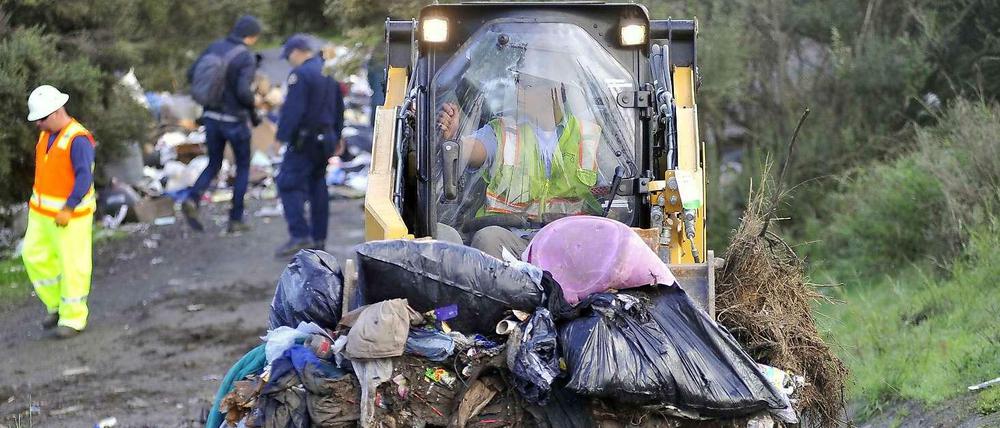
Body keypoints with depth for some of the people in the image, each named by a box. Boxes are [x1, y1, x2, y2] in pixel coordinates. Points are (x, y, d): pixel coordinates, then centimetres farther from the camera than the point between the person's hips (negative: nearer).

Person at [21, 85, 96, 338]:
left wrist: (68, 209, -28)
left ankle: (74, 319, 10)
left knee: (72, 265, 0)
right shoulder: (46, 134, 7)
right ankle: (57, 305, 24)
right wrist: (37, 200, 18)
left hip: (69, 214, -8)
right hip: (42, 211, 9)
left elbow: (84, 177, -25)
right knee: (34, 256, 9)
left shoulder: (77, 139, -20)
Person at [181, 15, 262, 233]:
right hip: (234, 120, -5)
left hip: (211, 117, 5)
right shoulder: (247, 57, -15)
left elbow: (192, 74, 2)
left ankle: (192, 200, -8)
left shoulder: (215, 47, 2)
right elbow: (244, 91, -24)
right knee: (243, 167, 14)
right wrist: (253, 112, -6)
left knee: (213, 164, 18)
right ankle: (236, 219, 12)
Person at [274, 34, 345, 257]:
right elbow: (339, 108, 21)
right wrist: (337, 137, 28)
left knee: (289, 184, -8)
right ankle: (318, 238, 17)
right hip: (325, 138, 9)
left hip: (305, 139, -9)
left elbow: (292, 109, -21)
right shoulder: (329, 72, 14)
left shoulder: (301, 74, -15)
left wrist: (282, 137, -17)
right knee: (317, 184, 15)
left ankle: (300, 235, -19)